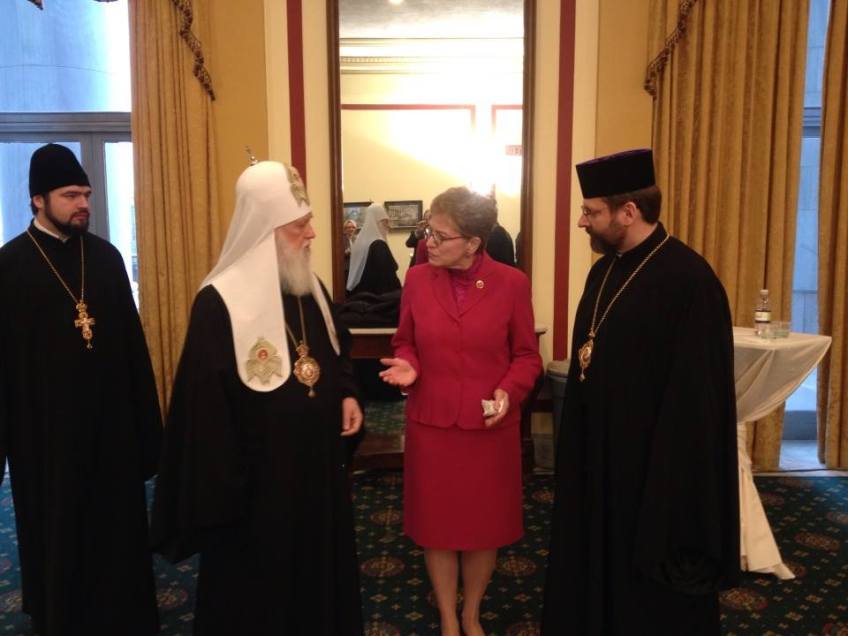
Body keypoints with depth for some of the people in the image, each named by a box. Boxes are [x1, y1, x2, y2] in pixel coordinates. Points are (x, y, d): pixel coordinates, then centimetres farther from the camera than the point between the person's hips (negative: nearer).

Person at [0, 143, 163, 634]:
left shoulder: (107, 256, 3)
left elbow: (133, 338, 6)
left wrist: (145, 415, 5)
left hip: (110, 416, 3)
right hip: (46, 424, -3)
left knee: (117, 521, 14)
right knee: (56, 530, 13)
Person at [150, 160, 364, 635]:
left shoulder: (311, 288, 2)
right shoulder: (219, 303, -19)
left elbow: (339, 350, 17)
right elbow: (205, 407, -17)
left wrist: (347, 395, -2)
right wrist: (222, 491, -15)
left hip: (320, 461, 7)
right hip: (258, 475, -6)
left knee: (323, 569, 21)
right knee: (259, 588, 12)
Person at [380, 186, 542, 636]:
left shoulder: (512, 284, -9)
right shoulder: (417, 280, -4)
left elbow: (526, 355, -1)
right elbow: (406, 344, 6)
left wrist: (508, 391, -19)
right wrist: (407, 367, -16)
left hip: (490, 428, -1)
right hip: (431, 424, 1)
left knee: (485, 523, 14)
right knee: (436, 523, 12)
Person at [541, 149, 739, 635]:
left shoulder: (689, 281, -21)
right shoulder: (605, 270, 4)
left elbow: (696, 400, -20)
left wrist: (673, 490, -17)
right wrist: (577, 449, 13)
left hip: (652, 466, -7)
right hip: (597, 456, 8)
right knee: (596, 569, 21)